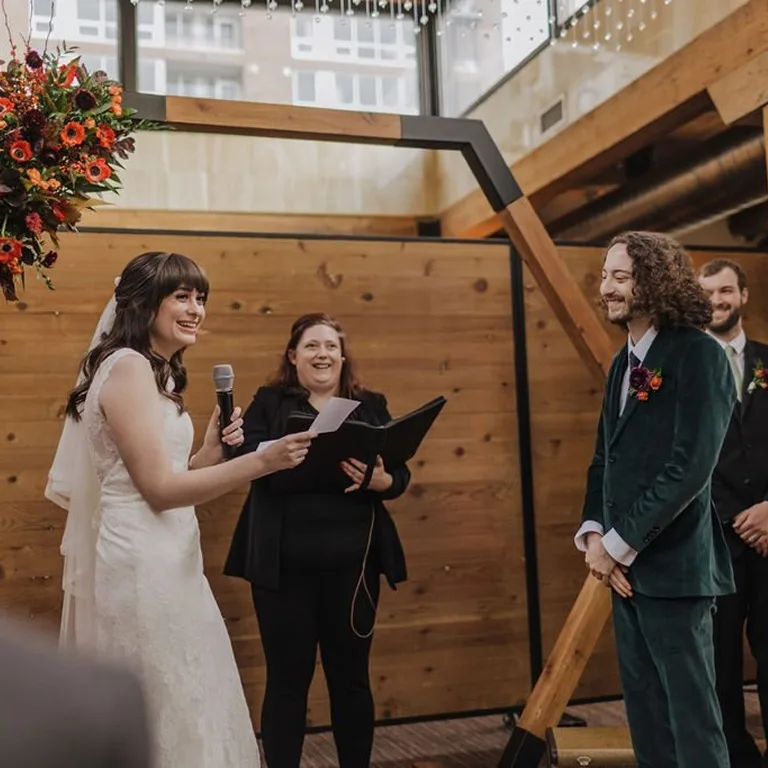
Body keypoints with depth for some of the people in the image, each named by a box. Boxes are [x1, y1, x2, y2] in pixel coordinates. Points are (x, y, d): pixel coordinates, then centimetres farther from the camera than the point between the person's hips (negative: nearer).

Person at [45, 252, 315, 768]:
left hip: (159, 558, 10)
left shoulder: (156, 373, 16)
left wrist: (212, 449, 1)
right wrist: (263, 461, -24)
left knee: (179, 706, 16)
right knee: (166, 711, 2)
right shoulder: (128, 367, -14)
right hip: (139, 562, -10)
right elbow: (159, 488, -20)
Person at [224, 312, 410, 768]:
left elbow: (401, 474, 6)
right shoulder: (269, 404, 5)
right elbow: (250, 461, -11)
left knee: (351, 675, 11)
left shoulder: (371, 406, 12)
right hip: (286, 565, -2)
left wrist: (380, 480, -17)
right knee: (288, 677, 5)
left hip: (352, 563, 2)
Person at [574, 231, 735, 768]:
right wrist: (594, 533, 0)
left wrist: (620, 544, -16)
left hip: (672, 566, -8)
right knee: (646, 715, 14)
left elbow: (690, 467, -19)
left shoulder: (699, 355, -11)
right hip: (626, 565, 8)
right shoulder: (624, 362, 13)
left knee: (692, 716, 2)